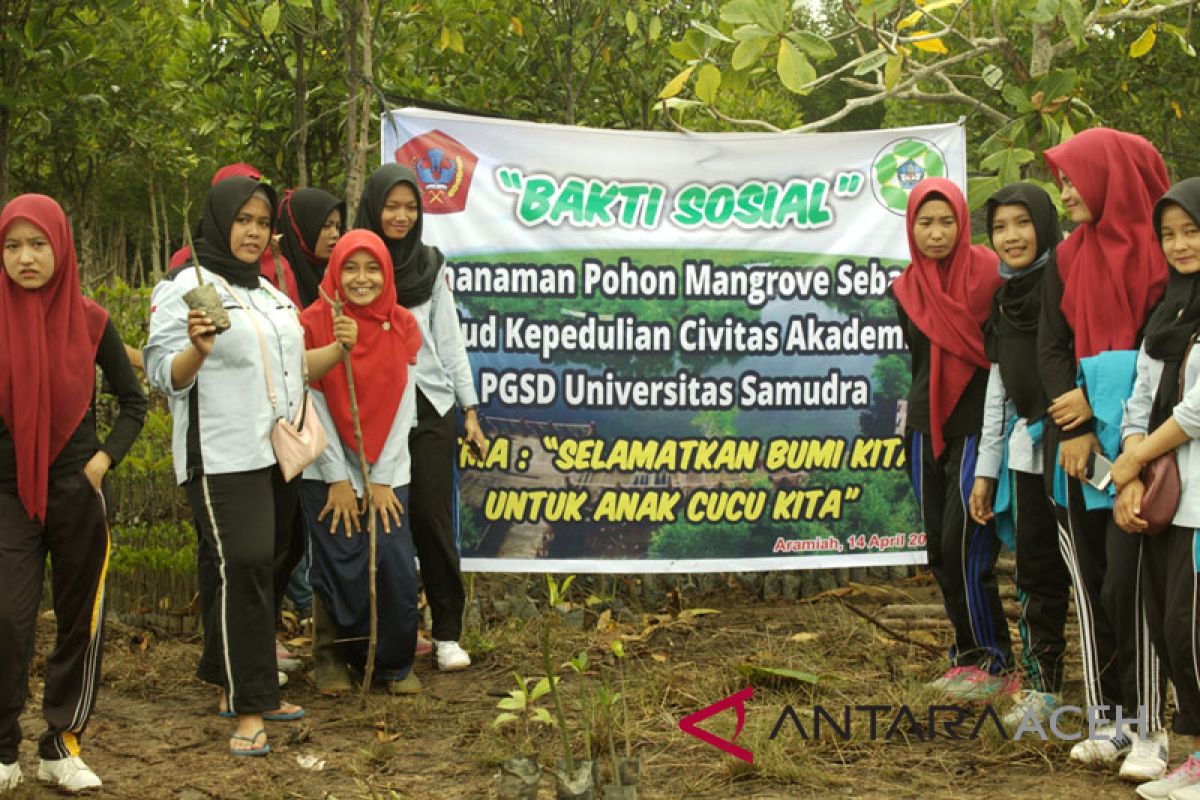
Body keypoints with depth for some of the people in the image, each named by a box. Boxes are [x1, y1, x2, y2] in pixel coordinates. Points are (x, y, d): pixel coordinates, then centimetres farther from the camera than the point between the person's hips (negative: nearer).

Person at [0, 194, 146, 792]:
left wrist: (106, 457, -3)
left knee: (81, 620, 6)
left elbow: (133, 400, 9)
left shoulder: (90, 320, -1)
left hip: (76, 490, 2)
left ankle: (61, 747, 20)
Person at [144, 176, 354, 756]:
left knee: (256, 569, 10)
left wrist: (338, 348, 5)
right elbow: (165, 376, -11)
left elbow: (293, 370, 23)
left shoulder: (268, 294, 18)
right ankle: (248, 712, -13)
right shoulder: (187, 288, -7)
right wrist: (198, 348, -31)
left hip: (275, 455, 8)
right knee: (241, 567, -15)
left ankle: (234, 687, 21)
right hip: (222, 458, -8)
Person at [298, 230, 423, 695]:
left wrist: (381, 479, -4)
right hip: (330, 472, -2)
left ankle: (395, 665, 12)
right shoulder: (315, 324, -5)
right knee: (340, 573, -4)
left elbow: (403, 406, 1)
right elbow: (314, 406, -6)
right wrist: (338, 479, -8)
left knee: (395, 568, -7)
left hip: (386, 473, 2)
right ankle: (332, 661, 19)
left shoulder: (402, 327, 3)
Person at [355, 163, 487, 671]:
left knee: (432, 518, -4)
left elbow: (448, 339, 10)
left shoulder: (429, 265, 9)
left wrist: (470, 409, 7)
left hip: (429, 405, 1)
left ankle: (447, 634, 3)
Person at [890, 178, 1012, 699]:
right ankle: (969, 655, 17)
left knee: (965, 546, -10)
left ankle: (992, 664, 3)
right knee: (939, 550, 6)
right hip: (927, 431, 6)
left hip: (977, 427, -6)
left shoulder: (990, 275, -10)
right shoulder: (907, 290, 6)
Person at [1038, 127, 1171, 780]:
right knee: (1090, 583, 5)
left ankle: (1149, 728, -2)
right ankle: (1108, 719, 12)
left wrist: (1100, 404, -11)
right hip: (1076, 443, 5)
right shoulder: (1066, 260, 13)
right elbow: (1051, 349, 7)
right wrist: (1073, 431, -7)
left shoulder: (1162, 251, -2)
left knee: (1128, 584, -10)